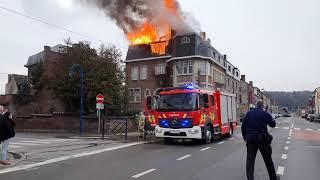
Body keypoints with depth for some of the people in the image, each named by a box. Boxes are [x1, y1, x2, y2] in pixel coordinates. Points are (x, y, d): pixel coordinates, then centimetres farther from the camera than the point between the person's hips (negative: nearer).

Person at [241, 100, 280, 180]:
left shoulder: (248, 113, 3)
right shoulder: (265, 114, -5)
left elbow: (243, 126, 2)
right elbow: (273, 124, 4)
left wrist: (245, 137, 12)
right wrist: (270, 118, 22)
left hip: (250, 138, 2)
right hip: (262, 138, -1)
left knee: (250, 159, 5)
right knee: (268, 159, 13)